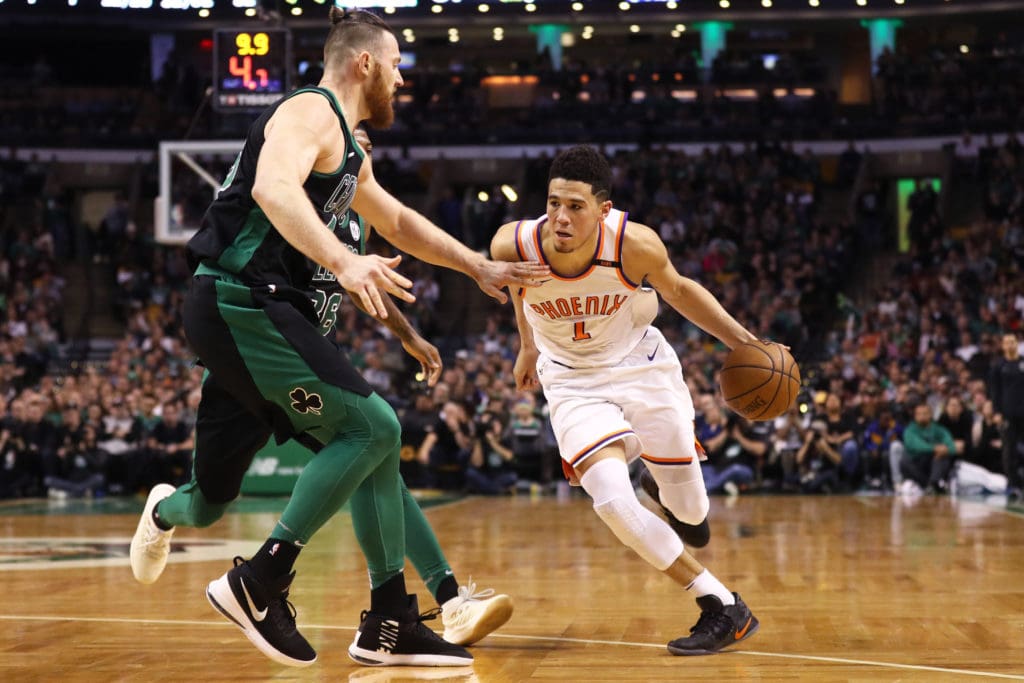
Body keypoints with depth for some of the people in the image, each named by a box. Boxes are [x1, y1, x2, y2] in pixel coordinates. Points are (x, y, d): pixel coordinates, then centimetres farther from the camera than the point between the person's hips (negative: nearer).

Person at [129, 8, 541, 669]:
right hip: (239, 305, -10)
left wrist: (480, 268, 36)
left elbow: (399, 222, 38)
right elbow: (273, 188, -29)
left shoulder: (349, 151, 23)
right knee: (374, 428, -15)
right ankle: (259, 581, -11)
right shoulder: (309, 112, -8)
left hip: (267, 316, 10)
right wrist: (345, 262, -41)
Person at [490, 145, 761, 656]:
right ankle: (723, 608, -10)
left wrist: (746, 342, -10)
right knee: (613, 502, -23)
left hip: (642, 366, 0)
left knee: (690, 510, 8)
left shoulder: (634, 244, -28)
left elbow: (678, 290, -5)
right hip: (574, 381, 0)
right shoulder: (512, 245, -25)